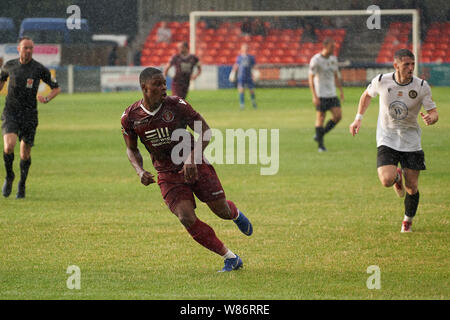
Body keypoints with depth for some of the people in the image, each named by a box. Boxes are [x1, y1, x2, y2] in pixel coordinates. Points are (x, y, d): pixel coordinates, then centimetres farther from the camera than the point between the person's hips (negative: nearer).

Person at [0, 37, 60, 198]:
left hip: (29, 114, 0)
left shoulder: (40, 69, -5)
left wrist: (46, 99, -14)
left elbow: (56, 88, 4)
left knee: (25, 153, 5)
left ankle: (22, 184, 28)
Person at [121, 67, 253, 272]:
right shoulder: (130, 117, -9)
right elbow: (132, 150, 8)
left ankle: (235, 214, 42)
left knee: (222, 211, -1)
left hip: (196, 165, -1)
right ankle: (230, 259, -2)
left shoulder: (176, 105, -15)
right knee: (187, 219, -17)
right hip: (167, 175, 1)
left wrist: (192, 158, -26)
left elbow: (205, 132, -11)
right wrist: (140, 171, -12)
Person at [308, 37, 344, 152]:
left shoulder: (333, 59, 10)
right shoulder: (316, 60, -11)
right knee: (320, 118, -4)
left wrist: (341, 91, 14)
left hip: (332, 94, 6)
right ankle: (320, 144, 5)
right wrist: (314, 96, -18)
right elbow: (311, 78, -11)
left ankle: (320, 135, 12)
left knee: (338, 116, -4)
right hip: (320, 95, -6)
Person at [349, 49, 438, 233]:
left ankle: (408, 221, 28)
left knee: (412, 187, 0)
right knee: (386, 180, -21)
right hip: (387, 139, -1)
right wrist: (358, 118, 7)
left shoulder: (422, 86, -11)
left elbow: (434, 113, -7)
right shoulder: (381, 81, -10)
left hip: (411, 140, 1)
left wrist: (430, 118, -30)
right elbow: (367, 95, 13)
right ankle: (397, 177, 18)